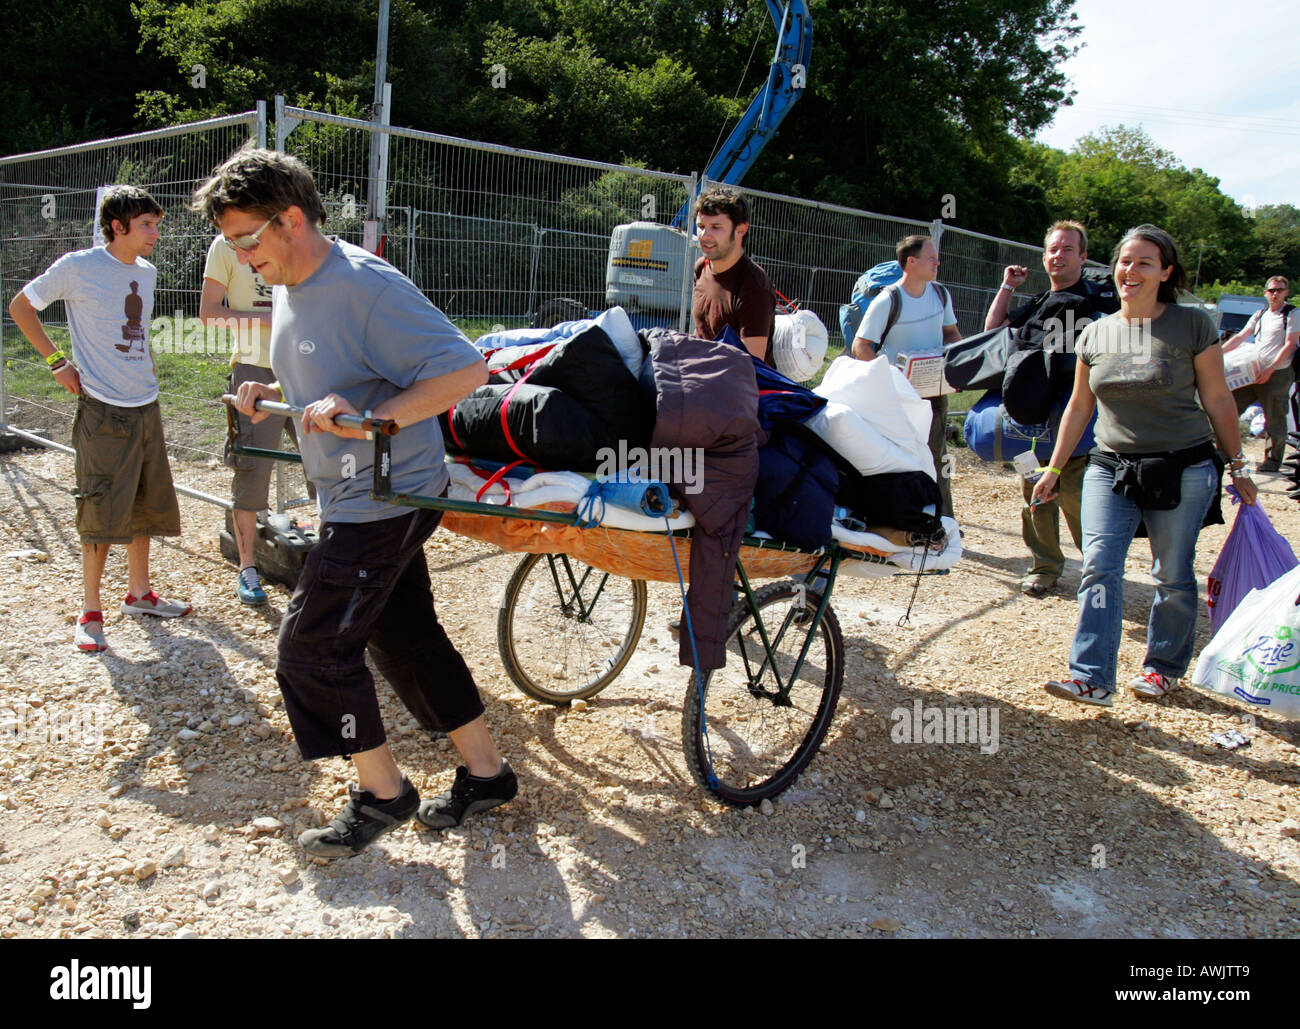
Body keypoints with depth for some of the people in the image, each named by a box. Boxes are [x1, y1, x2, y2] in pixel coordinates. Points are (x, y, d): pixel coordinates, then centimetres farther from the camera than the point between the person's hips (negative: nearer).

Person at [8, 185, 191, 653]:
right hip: (104, 411, -7)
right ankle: (90, 612, 8)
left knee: (147, 506, 14)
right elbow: (21, 306, 1)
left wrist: (144, 374, 14)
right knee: (103, 513, -4)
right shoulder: (78, 267, -8)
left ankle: (138, 593, 29)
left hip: (147, 408, 7)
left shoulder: (147, 272, 10)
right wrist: (58, 362, -4)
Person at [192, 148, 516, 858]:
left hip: (384, 500, -10)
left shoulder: (366, 286, -20)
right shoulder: (288, 287, 10)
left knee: (312, 646, -3)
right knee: (404, 636, 15)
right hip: (354, 499, 10)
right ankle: (485, 773, 28)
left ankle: (382, 792, 17)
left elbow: (465, 371, -25)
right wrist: (272, 392, 8)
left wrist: (369, 417, -29)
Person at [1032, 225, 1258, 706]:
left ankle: (1164, 666, 26)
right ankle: (1091, 678, -10)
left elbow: (1218, 401, 1)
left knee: (1173, 576, 7)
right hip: (1110, 468, 3)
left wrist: (1238, 466, 5)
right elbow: (1078, 407, 12)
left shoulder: (1193, 325, -4)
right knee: (1099, 568, -9)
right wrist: (1054, 469, 13)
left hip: (1181, 470, -2)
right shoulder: (1096, 333, 6)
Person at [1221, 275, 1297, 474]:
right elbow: (1240, 337, 16)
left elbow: (1289, 345, -9)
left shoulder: (1293, 314, -2)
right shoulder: (1260, 314, 15)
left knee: (1275, 418, 0)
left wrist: (1270, 369, -17)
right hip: (1254, 372, 6)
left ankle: (1273, 459, 13)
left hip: (1278, 374, -6)